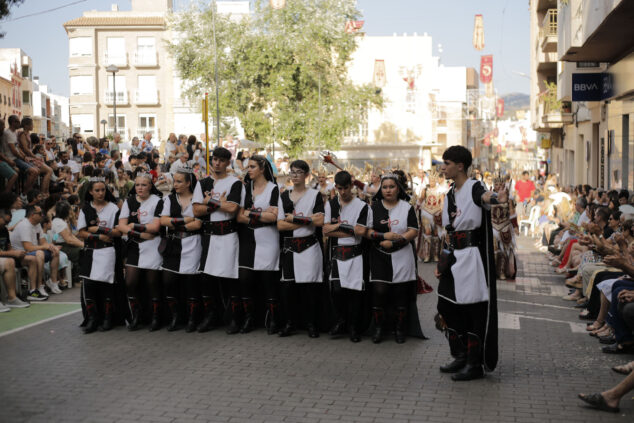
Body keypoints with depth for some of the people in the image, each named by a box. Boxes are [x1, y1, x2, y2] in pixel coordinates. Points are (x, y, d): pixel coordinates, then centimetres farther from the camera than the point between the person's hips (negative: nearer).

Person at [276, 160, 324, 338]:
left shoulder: (315, 195, 4)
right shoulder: (284, 196, 11)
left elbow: (320, 221, -10)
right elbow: (280, 225, -1)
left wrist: (294, 218, -9)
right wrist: (308, 220, -9)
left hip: (310, 247, -2)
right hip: (289, 248, 3)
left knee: (310, 286, -2)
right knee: (288, 286, 0)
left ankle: (312, 325, 9)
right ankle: (290, 323, 12)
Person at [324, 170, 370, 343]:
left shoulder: (362, 206, 0)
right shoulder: (330, 204, 9)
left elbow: (362, 231, -12)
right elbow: (326, 230, -2)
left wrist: (338, 225, -7)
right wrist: (351, 231, -9)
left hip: (354, 254, -2)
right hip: (336, 253, 2)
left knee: (354, 290, -2)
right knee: (336, 289, -6)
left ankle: (353, 327, 11)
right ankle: (340, 321, 14)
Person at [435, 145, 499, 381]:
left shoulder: (474, 188, -10)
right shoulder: (450, 195, 14)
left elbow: (486, 196, -36)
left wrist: (495, 198, -60)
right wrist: (442, 261, 16)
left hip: (472, 258, -8)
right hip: (453, 259, 8)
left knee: (473, 309, -3)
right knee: (447, 307, 11)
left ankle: (475, 364, 6)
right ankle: (461, 357, 25)